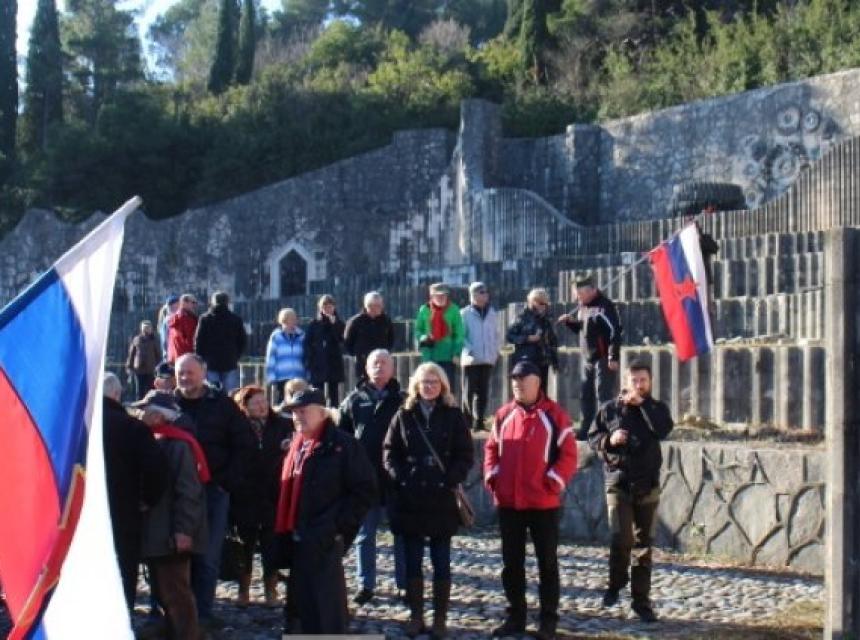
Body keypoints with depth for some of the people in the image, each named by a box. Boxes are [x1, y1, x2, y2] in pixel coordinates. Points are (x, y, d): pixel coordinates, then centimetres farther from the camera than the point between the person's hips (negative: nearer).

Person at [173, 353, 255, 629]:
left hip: (213, 489, -1)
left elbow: (244, 445, 4)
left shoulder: (222, 405, 2)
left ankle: (202, 611, 10)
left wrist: (230, 480, -4)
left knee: (208, 555, 2)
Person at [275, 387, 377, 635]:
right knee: (301, 602, 16)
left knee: (327, 606, -6)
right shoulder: (297, 445, 16)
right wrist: (285, 531, 12)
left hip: (325, 542, -8)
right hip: (298, 540, 8)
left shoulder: (343, 445, -8)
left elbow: (365, 491, -11)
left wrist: (339, 527, -16)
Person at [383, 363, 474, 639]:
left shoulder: (453, 416, 2)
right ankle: (416, 616, 15)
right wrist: (400, 478, -7)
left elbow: (465, 455, 1)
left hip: (442, 499, -2)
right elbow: (390, 451, 7)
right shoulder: (404, 415, 7)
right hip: (409, 499, 2)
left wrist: (450, 480, -11)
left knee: (441, 562, 3)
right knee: (412, 561, 6)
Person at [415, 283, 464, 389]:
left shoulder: (453, 310, -2)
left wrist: (457, 353, -10)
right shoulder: (424, 310, 4)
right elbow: (418, 329, 12)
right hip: (429, 356, 2)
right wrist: (422, 338, -9)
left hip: (448, 357, -2)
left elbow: (459, 334, -3)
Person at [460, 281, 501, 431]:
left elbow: (497, 334, 18)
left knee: (483, 392, 5)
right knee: (469, 391, -4)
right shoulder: (465, 313, -2)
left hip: (488, 359, 4)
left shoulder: (492, 313, 12)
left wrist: (496, 350, 6)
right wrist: (469, 349, -15)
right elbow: (460, 335, -4)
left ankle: (479, 420, 9)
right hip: (471, 360, -4)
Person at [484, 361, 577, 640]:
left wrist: (553, 483, -14)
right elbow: (492, 448, 14)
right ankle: (515, 616, 21)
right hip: (507, 502, 4)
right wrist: (492, 477, 1)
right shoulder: (503, 415, 8)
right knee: (511, 561, 11)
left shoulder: (554, 414, -5)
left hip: (544, 502, -4)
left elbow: (568, 455, -7)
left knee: (547, 561, 6)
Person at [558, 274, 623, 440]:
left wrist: (613, 357, -22)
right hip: (587, 359, 9)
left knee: (603, 395, -9)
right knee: (585, 396, 13)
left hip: (603, 359, -9)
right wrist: (570, 321, 5)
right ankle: (585, 430, 22)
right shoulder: (583, 308, 13)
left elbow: (616, 332, -19)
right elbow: (578, 328, 27)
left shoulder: (604, 306, -14)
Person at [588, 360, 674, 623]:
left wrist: (642, 403, -15)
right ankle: (615, 584, 8)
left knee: (643, 544, 8)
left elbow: (663, 430, -15)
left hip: (648, 486, 2)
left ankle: (642, 601, 16)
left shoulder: (656, 408, 5)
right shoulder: (610, 409, 3)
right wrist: (609, 440, -14)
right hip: (618, 484, -2)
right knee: (620, 538, -17)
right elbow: (592, 437, 6)